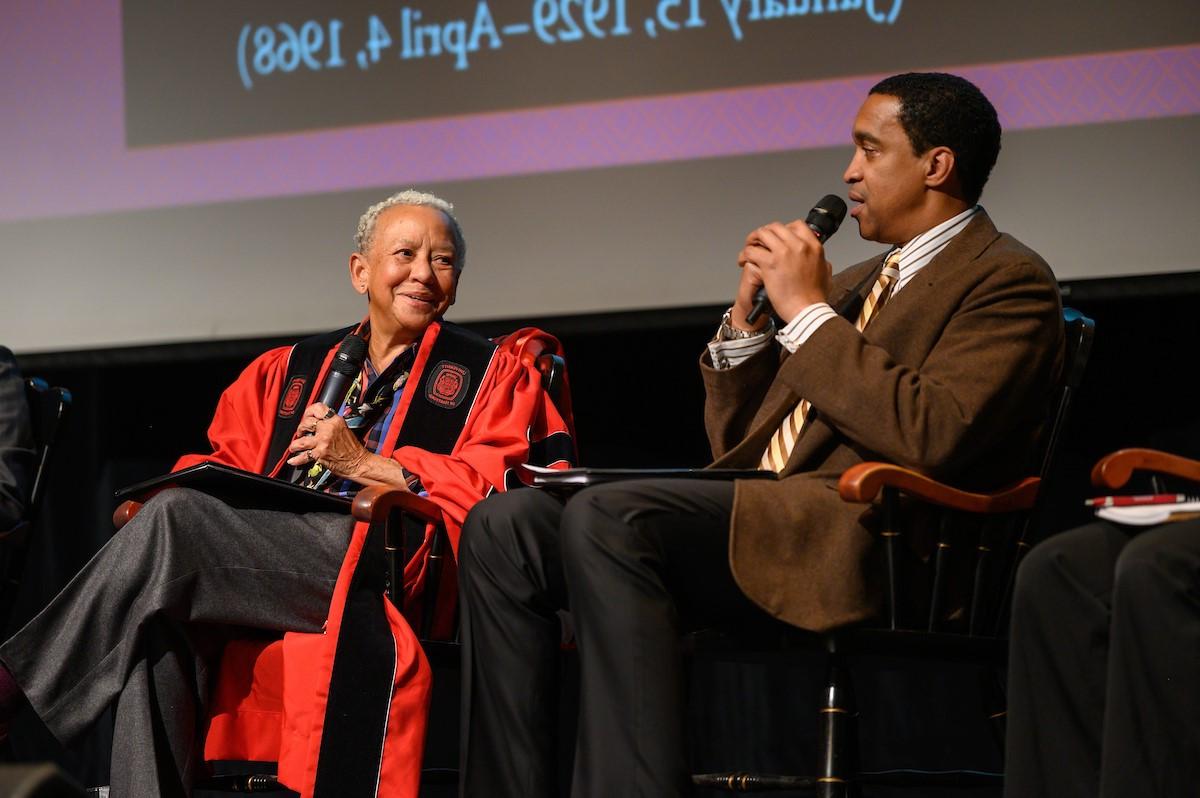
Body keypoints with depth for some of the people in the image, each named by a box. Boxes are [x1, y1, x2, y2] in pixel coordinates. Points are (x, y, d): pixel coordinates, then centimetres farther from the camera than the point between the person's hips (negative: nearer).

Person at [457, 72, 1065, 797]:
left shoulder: (1009, 281, 2)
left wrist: (810, 310, -8)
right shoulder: (858, 283, 27)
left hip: (854, 543, -8)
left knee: (605, 515, -30)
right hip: (749, 524, 8)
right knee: (504, 525, -9)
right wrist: (746, 319, 11)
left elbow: (929, 437, -17)